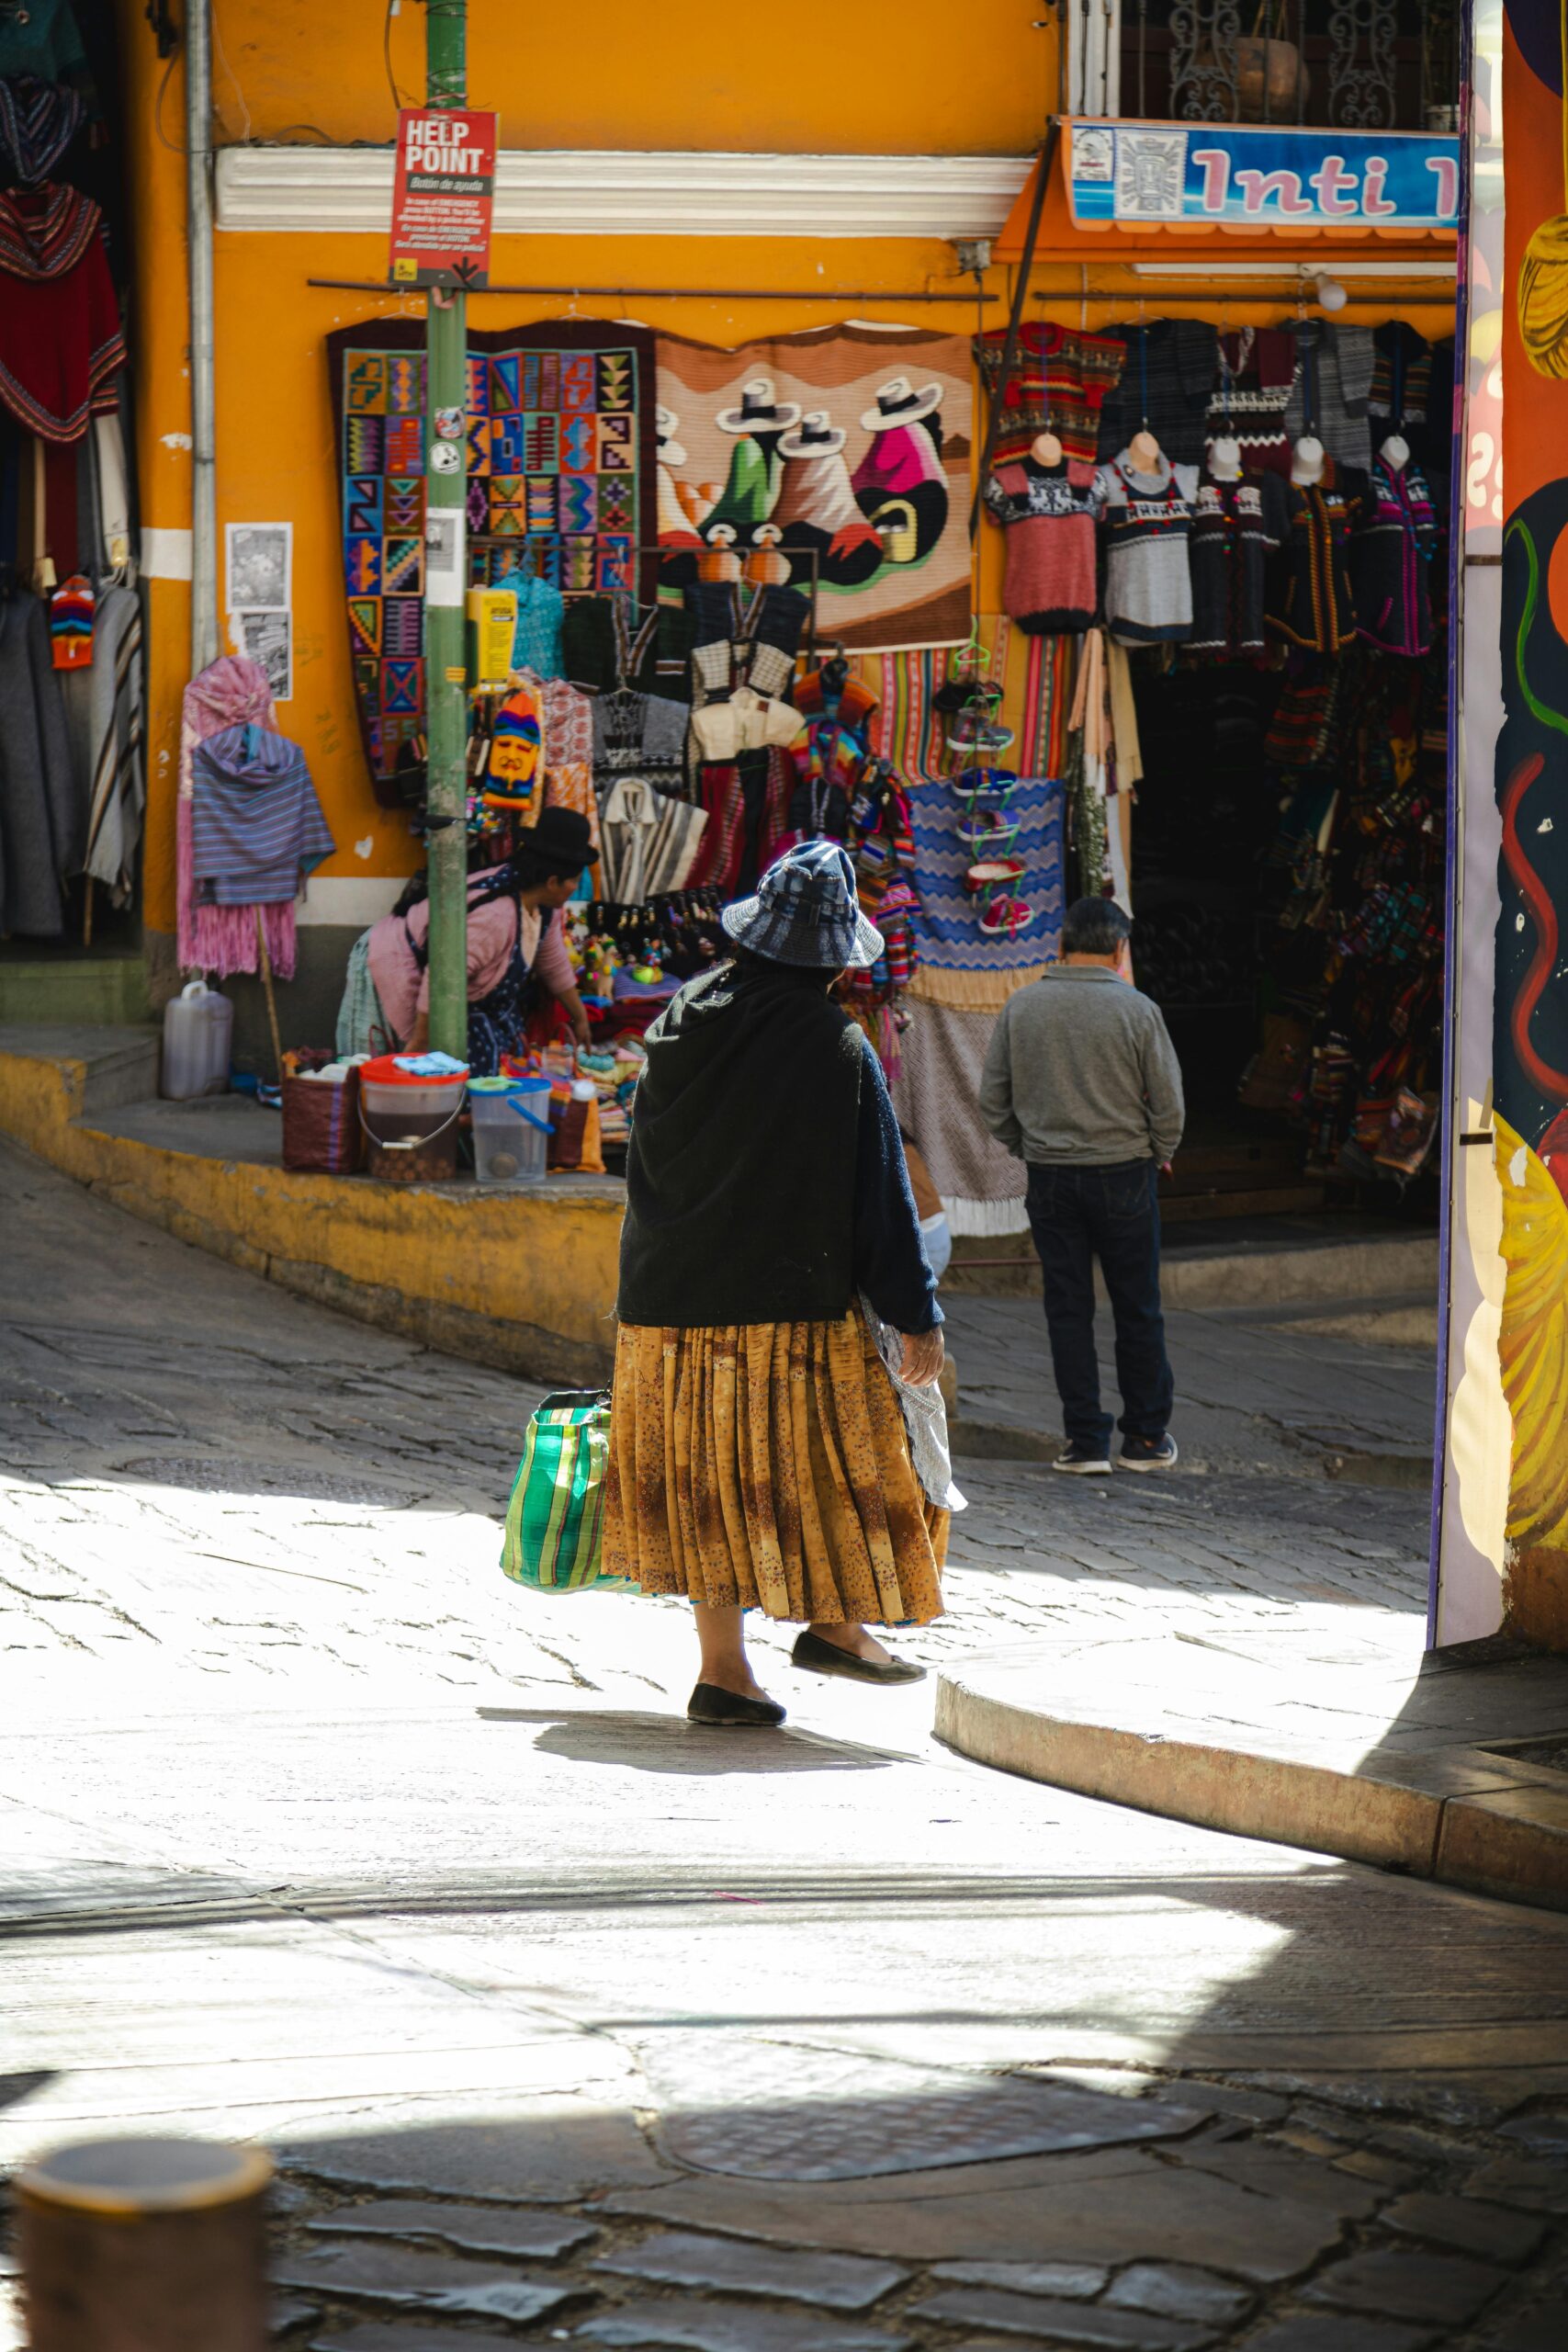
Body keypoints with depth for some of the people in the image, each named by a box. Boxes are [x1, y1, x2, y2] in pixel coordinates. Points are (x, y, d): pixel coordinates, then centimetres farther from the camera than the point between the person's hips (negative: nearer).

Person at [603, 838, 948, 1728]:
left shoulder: (682, 1017, 2)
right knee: (829, 1453, 13)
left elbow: (647, 1149, 11)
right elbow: (882, 1192, -10)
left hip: (672, 1296, 5)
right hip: (793, 1297, -5)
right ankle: (834, 1617, 14)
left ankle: (723, 1664, 9)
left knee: (708, 1471, 10)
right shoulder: (838, 1049, -13)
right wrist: (919, 1313, -4)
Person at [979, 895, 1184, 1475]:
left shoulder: (1020, 1008, -1)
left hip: (1049, 1177, 2)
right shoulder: (1136, 1010, -9)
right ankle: (1146, 1436, 15)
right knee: (1138, 1311, 9)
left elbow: (993, 1101, 2)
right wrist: (1159, 1153, 12)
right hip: (1125, 1175, -2)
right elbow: (1168, 1104, -6)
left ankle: (1086, 1439, 6)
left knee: (1068, 1310, 7)